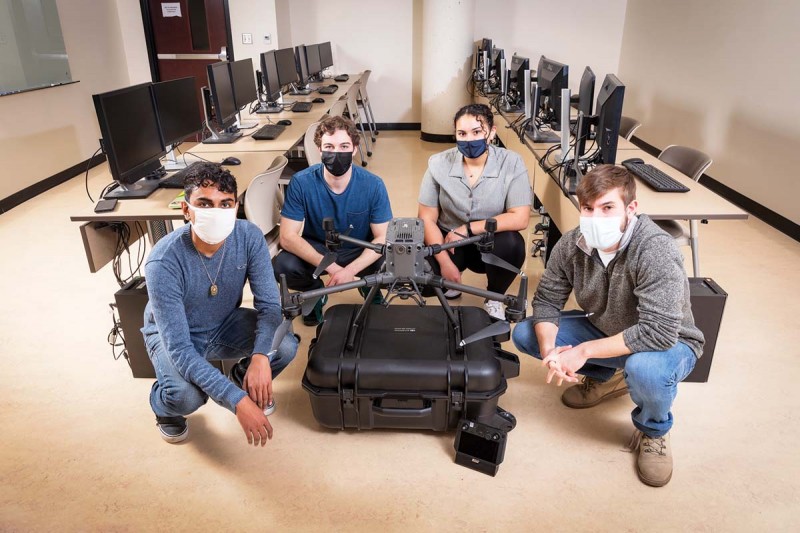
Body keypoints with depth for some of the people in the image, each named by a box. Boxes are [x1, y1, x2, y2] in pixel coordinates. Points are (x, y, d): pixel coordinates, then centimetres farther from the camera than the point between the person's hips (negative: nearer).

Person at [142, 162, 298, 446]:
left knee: (286, 345, -22)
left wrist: (260, 356, -40)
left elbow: (269, 305, -20)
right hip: (173, 335, -3)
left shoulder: (249, 237, -24)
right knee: (187, 395, -32)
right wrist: (238, 402, -42)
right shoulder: (163, 262, -34)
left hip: (226, 325, 3)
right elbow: (179, 348, -35)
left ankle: (245, 376, 13)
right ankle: (163, 405, 8)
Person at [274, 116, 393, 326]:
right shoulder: (301, 182, -21)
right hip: (316, 250, 0)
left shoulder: (373, 185, -20)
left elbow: (382, 238, -17)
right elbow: (287, 237, -22)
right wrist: (331, 267, -34)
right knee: (282, 266, -30)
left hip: (360, 252, 1)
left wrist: (349, 270, -34)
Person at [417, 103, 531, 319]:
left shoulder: (511, 163, -16)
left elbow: (519, 219, -21)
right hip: (448, 241, 1)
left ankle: (494, 298, 0)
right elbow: (427, 219, -10)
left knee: (511, 244, -34)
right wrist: (445, 263, -20)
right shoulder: (439, 163, -13)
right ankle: (452, 279, 16)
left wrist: (467, 229, -24)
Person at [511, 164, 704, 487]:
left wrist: (583, 351, -34)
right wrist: (549, 350, -26)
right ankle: (605, 377, 14)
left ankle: (652, 432, -3)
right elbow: (546, 300, -8)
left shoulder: (656, 251, -32)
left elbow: (658, 332, -38)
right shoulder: (572, 245, -17)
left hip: (667, 343, -5)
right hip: (605, 330, 5)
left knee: (645, 368, -41)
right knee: (524, 333, -7)